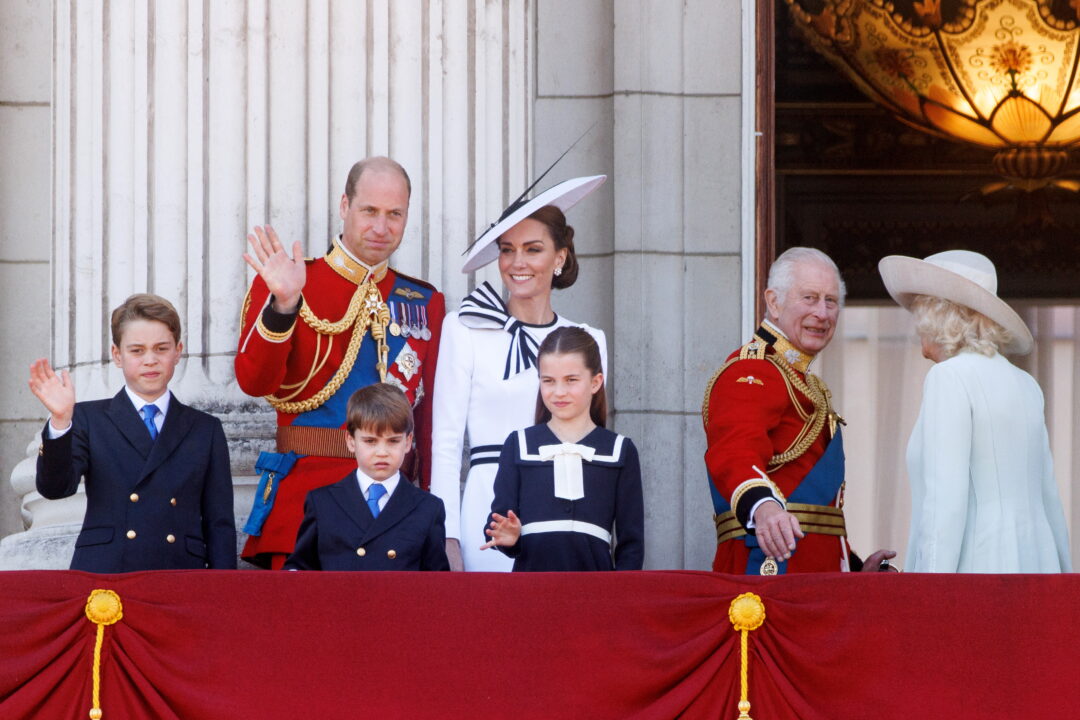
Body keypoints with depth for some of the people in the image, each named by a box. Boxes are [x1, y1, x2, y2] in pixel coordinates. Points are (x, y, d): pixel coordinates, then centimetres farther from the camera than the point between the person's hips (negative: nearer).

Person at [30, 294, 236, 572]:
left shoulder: (206, 430, 17)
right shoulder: (89, 419, 13)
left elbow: (220, 525, 13)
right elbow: (54, 487, -3)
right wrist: (60, 421, -17)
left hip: (180, 583, 1)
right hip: (101, 585, -1)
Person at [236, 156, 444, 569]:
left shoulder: (425, 303, 13)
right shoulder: (284, 286, 2)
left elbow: (431, 416, 14)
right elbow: (254, 382, -11)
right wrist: (282, 306, -26)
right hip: (306, 494, -3)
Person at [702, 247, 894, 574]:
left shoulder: (805, 386, 24)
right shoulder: (751, 374, -9)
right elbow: (735, 453, -29)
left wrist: (855, 567, 22)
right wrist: (763, 507, -49)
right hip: (769, 569, -9)